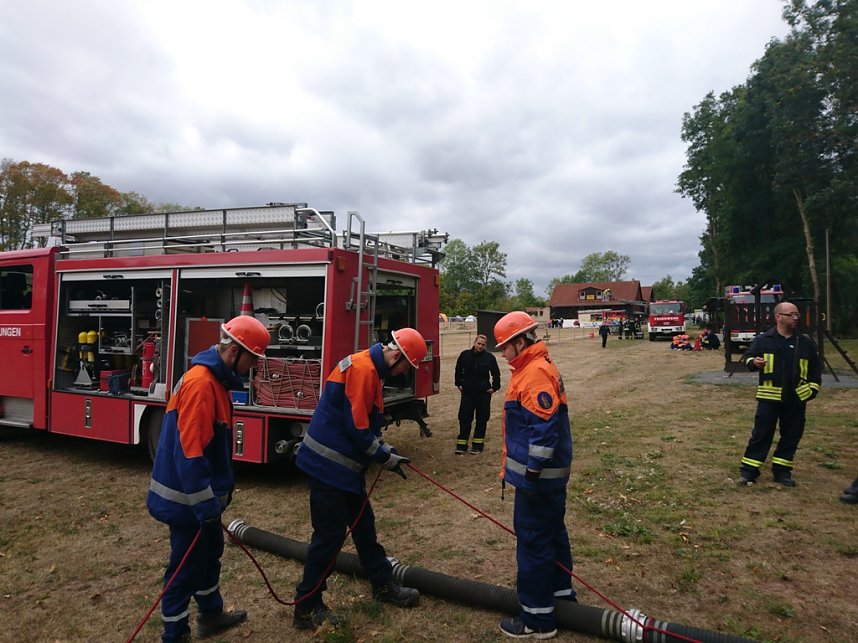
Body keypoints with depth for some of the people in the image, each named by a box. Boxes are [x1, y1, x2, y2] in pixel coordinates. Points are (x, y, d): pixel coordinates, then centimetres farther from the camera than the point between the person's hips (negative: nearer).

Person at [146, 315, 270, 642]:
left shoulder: (214, 378, 7)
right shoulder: (200, 383, -26)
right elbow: (189, 451, -29)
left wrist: (219, 491, 21)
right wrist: (206, 504, -24)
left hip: (201, 492, 10)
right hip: (188, 497, -10)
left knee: (209, 551, 23)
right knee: (186, 565, 5)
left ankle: (211, 614, 42)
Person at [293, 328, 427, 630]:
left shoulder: (370, 369, 10)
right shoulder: (362, 369, -22)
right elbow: (356, 428, -23)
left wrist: (383, 447, 7)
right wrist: (385, 458, -12)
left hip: (345, 464, 10)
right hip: (329, 465, -10)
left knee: (363, 524, 18)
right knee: (330, 534, 0)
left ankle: (383, 585, 33)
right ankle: (306, 607, 16)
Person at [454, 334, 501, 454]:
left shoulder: (489, 357, -3)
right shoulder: (465, 355, -2)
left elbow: (496, 374, 7)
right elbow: (458, 371, 12)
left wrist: (495, 387, 3)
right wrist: (459, 384, 9)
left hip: (484, 393, 0)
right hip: (467, 392, 0)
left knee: (482, 419, 5)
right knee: (464, 418, 2)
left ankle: (477, 444, 16)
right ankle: (461, 444, 10)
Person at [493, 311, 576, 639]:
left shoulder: (536, 373, -21)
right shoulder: (534, 369, 12)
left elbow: (544, 428, -27)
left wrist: (531, 473, -23)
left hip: (538, 475, -10)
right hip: (549, 473, 10)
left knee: (533, 541, 0)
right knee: (552, 534, 21)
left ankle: (538, 618, 13)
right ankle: (561, 594, 36)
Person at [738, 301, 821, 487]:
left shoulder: (804, 342, 8)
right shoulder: (764, 339, -2)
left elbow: (816, 367, 16)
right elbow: (747, 356, 3)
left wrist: (813, 388, 7)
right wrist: (754, 362, -20)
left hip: (796, 399, 4)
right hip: (769, 397, -4)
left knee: (791, 436, 10)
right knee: (761, 434, -2)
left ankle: (782, 471, 23)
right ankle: (748, 470, 5)